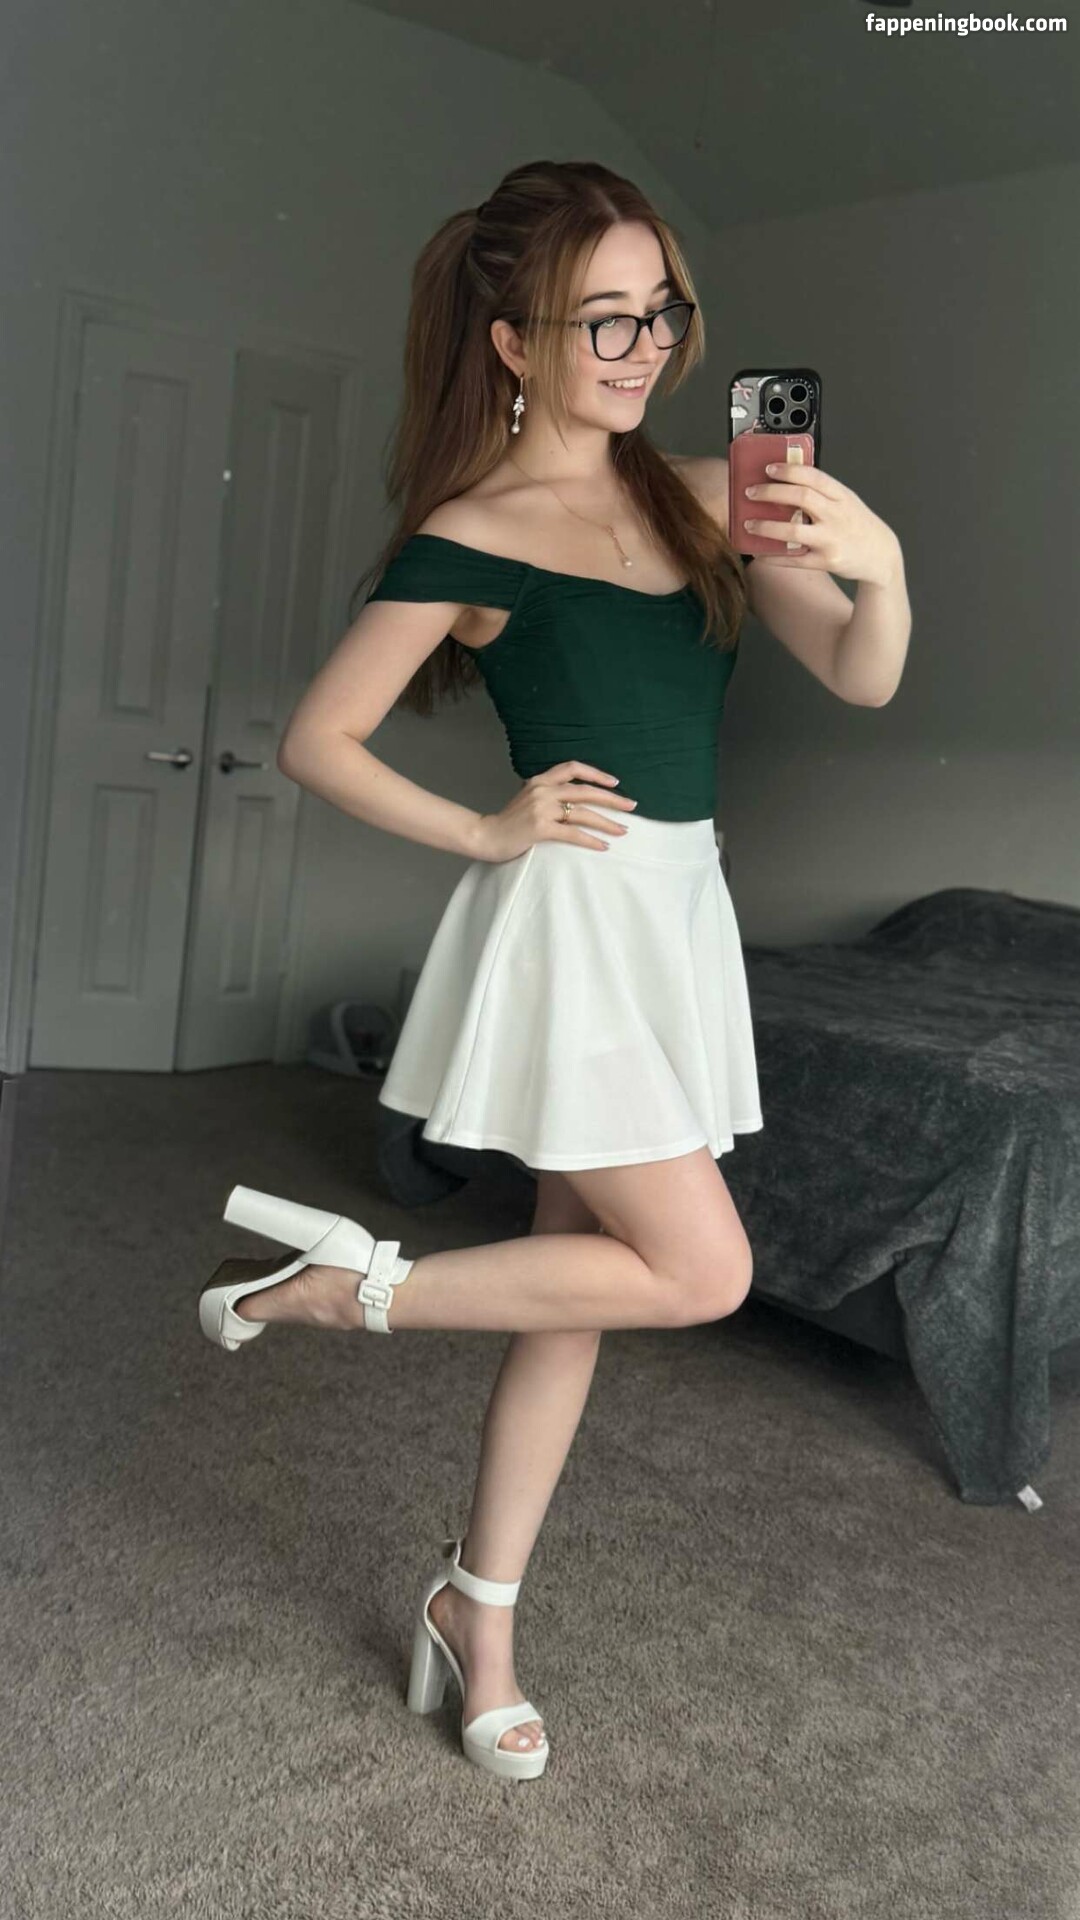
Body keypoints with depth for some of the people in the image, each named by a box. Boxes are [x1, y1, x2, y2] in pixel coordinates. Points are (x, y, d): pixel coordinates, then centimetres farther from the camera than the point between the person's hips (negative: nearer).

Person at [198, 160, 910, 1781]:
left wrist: (881, 560, -19)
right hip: (569, 917, -6)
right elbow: (316, 742, -4)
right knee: (700, 1270, -7)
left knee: (582, 1274, 11)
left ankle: (480, 1615, 27)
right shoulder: (467, 537, -8)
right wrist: (489, 832, -7)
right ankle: (343, 1280, 8)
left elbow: (861, 678, 0)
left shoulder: (703, 493, 7)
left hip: (680, 912, 6)